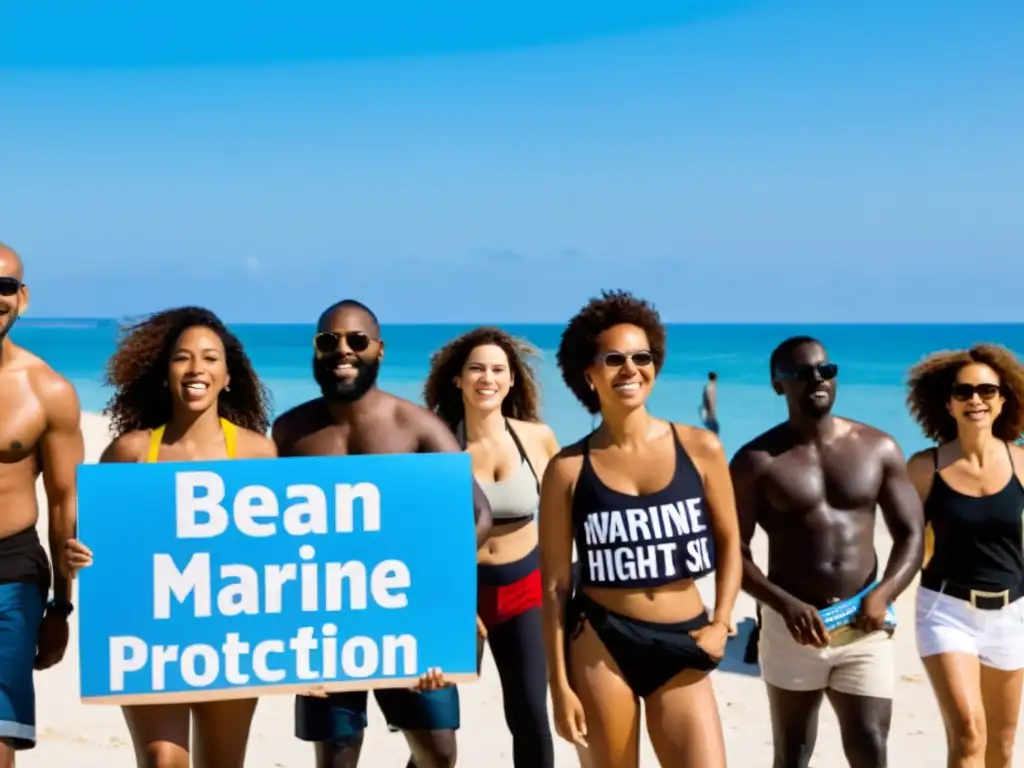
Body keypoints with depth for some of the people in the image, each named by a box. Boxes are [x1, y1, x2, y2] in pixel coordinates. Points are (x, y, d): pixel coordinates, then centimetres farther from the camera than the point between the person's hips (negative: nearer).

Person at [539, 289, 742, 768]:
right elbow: (554, 584, -1)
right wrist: (559, 685, -3)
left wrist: (721, 623, 0)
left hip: (681, 645, 1)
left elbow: (728, 542, 13)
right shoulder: (568, 469, -3)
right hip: (601, 643, -1)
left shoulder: (700, 449, 1)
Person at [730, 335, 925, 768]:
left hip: (863, 625, 1)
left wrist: (882, 595, -14)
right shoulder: (757, 461, -2)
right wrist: (786, 606, -20)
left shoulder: (878, 448, 4)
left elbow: (912, 535, 4)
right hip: (792, 624, -1)